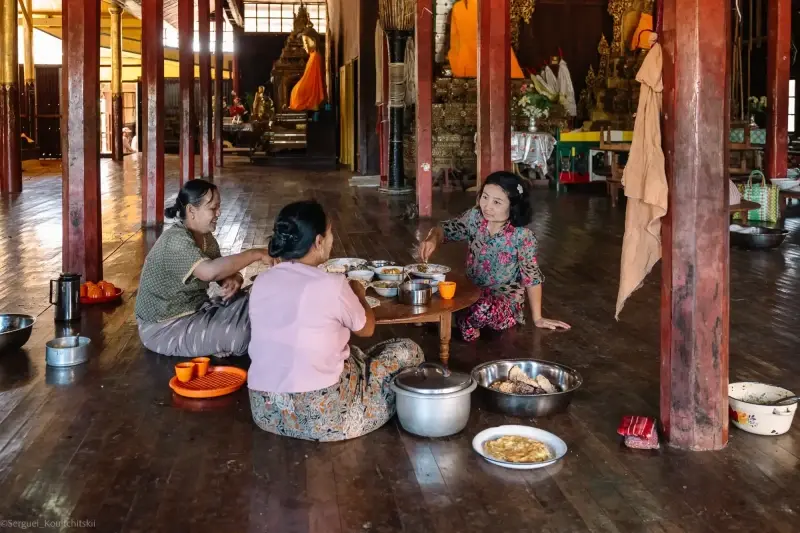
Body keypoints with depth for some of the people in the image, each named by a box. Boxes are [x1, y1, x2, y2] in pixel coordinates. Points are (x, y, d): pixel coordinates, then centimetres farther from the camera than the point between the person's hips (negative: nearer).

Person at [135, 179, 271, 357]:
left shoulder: (206, 237, 4)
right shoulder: (175, 240, -25)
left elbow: (222, 272, 7)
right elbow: (210, 271, -42)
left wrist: (233, 280, -19)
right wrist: (255, 254, -35)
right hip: (165, 327, -9)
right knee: (241, 334, -24)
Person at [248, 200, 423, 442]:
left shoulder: (261, 282, 1)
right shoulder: (332, 285, -16)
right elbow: (366, 328, 4)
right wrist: (358, 293, 23)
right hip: (323, 415, -6)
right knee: (407, 351, 15)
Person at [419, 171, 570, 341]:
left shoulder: (522, 236, -20)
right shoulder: (475, 217, -8)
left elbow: (532, 276, -11)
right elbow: (446, 229, -1)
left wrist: (538, 318, -4)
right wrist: (432, 239, -26)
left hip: (505, 301, -4)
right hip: (472, 291, 4)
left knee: (482, 309, -37)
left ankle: (465, 324, -4)